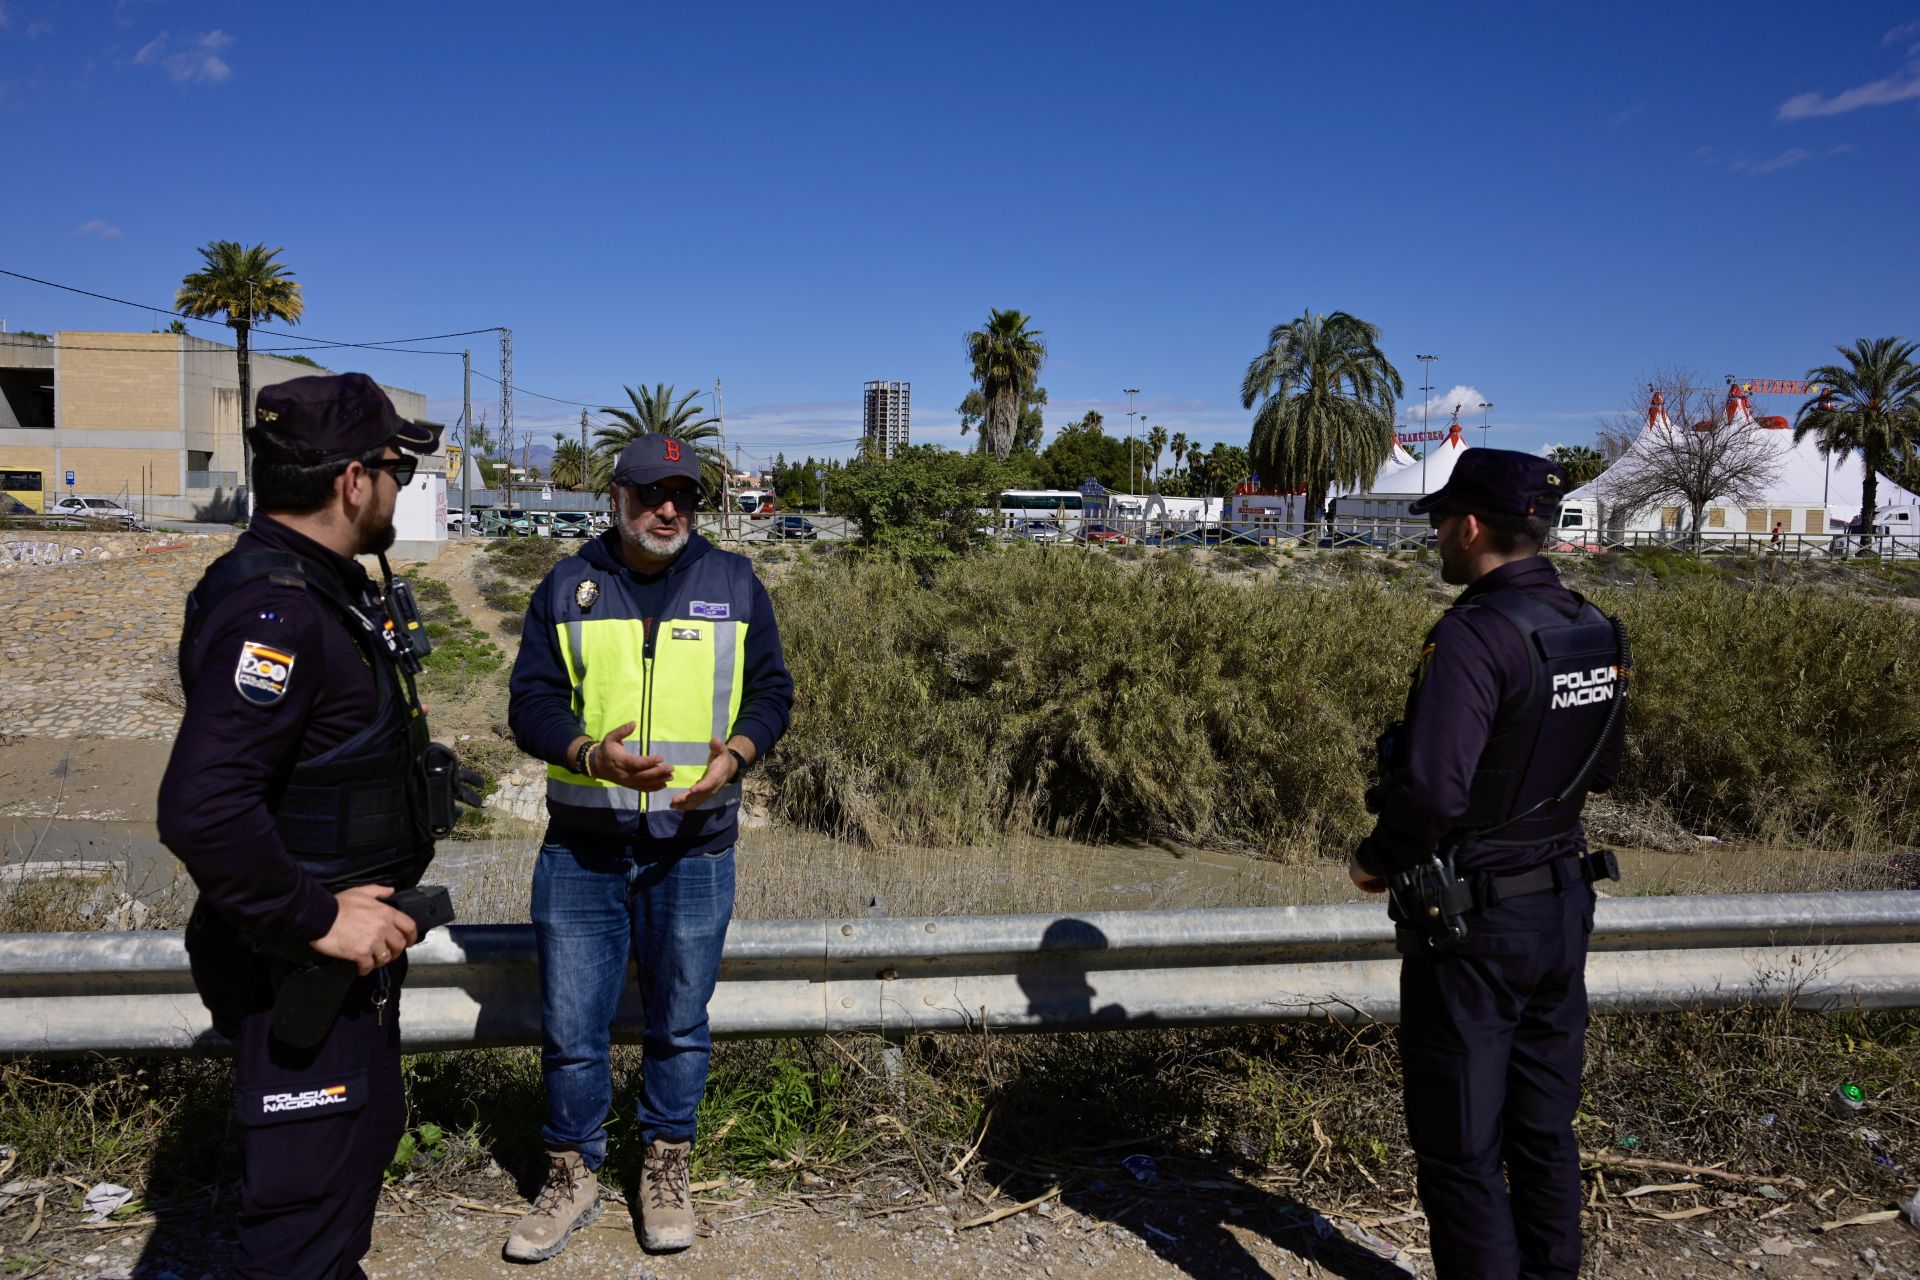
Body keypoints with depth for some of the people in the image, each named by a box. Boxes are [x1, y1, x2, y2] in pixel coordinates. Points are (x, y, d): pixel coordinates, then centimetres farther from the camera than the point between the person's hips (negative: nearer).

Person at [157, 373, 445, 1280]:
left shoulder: (320, 590, 8)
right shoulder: (273, 611, -25)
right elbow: (201, 808, -34)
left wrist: (358, 898, 14)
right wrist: (318, 920, -25)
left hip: (347, 948, 10)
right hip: (299, 967, -10)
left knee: (367, 1130, 26)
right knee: (310, 1201, 1)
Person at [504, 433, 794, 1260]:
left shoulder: (734, 584, 3)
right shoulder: (567, 588, 2)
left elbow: (771, 690, 5)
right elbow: (530, 702, -1)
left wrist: (735, 755, -15)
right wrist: (590, 753, -21)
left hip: (694, 851, 0)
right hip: (581, 850, 0)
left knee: (679, 1025, 13)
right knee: (571, 1028, 7)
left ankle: (666, 1170, 33)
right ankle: (572, 1176, 29)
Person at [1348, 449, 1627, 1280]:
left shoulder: (1475, 635, -23)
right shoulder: (1597, 633, 3)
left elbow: (1428, 790, -30)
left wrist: (1378, 859, -13)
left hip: (1474, 926, -8)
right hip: (1563, 906, 8)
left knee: (1461, 1148, 6)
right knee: (1544, 1128, 21)